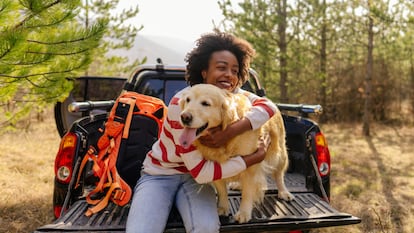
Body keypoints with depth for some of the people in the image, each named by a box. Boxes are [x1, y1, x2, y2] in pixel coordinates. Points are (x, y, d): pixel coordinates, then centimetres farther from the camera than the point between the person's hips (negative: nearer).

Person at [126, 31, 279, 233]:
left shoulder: (232, 95, -8)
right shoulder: (182, 104, -25)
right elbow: (200, 171, -26)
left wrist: (232, 130, -35)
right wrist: (253, 158, -24)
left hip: (195, 178, 3)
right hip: (159, 174, -3)